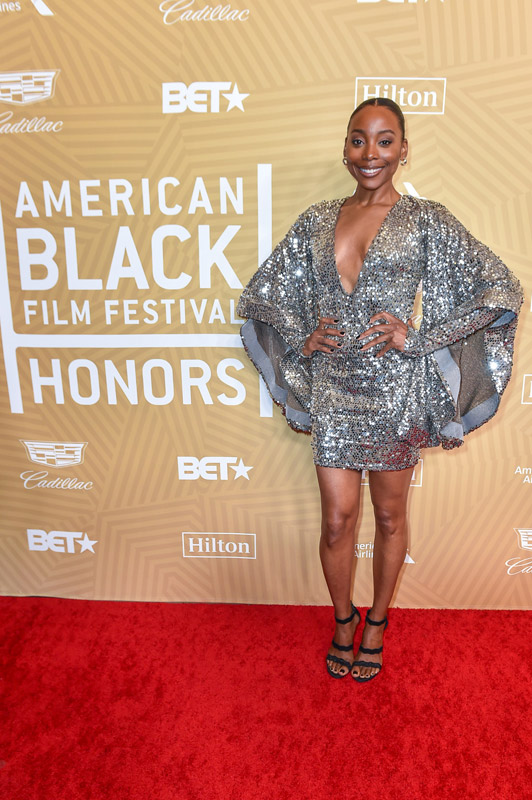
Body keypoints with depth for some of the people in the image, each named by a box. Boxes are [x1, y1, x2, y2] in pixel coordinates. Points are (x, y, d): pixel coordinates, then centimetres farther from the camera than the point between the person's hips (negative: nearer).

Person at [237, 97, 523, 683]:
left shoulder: (427, 221, -1)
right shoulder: (317, 221, 7)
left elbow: (500, 290, -5)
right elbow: (263, 293, 14)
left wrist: (417, 337, -12)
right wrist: (304, 337, -3)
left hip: (395, 391, -1)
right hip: (332, 391, 2)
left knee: (389, 517, 13)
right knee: (337, 519, 7)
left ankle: (376, 625, 37)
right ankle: (343, 621, 35)